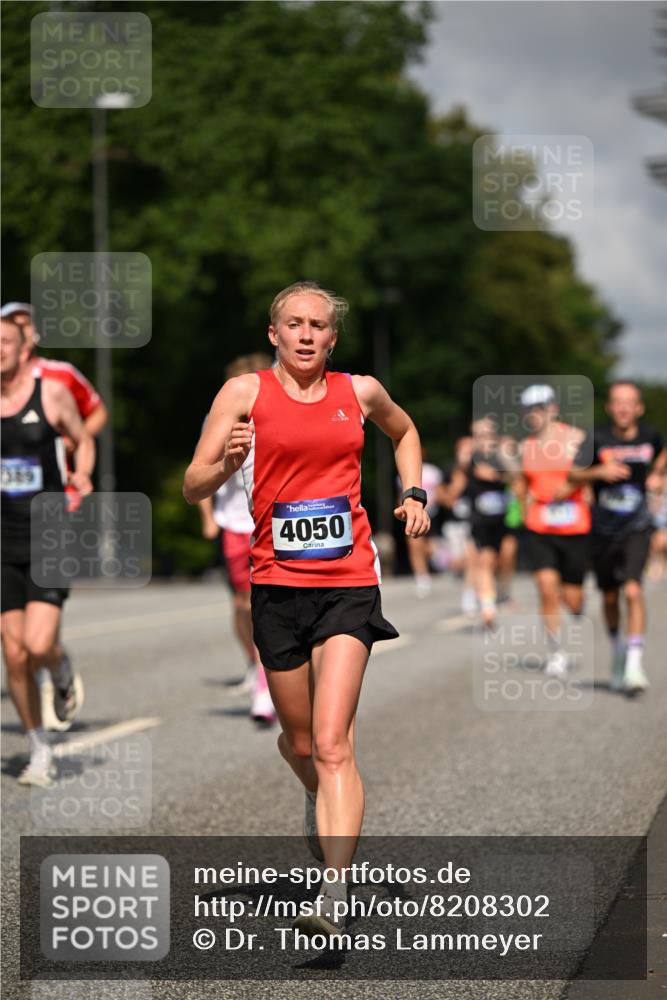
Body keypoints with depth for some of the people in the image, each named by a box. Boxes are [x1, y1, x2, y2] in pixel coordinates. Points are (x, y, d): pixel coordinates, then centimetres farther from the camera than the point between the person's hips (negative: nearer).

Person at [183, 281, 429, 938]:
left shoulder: (360, 391, 8)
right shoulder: (246, 392, 1)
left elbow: (403, 430, 31)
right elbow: (192, 488, -3)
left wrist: (413, 494, 16)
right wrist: (226, 463, -23)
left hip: (348, 584, -1)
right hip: (278, 585, 1)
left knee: (332, 745, -15)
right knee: (299, 742, 14)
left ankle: (333, 901, -22)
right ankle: (319, 800, 50)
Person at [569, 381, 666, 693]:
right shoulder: (598, 438, -9)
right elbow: (573, 474, -9)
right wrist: (599, 471, -24)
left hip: (636, 529, -1)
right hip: (603, 529, 1)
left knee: (633, 590, -20)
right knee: (609, 597, 14)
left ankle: (634, 663, -21)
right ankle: (617, 650, 39)